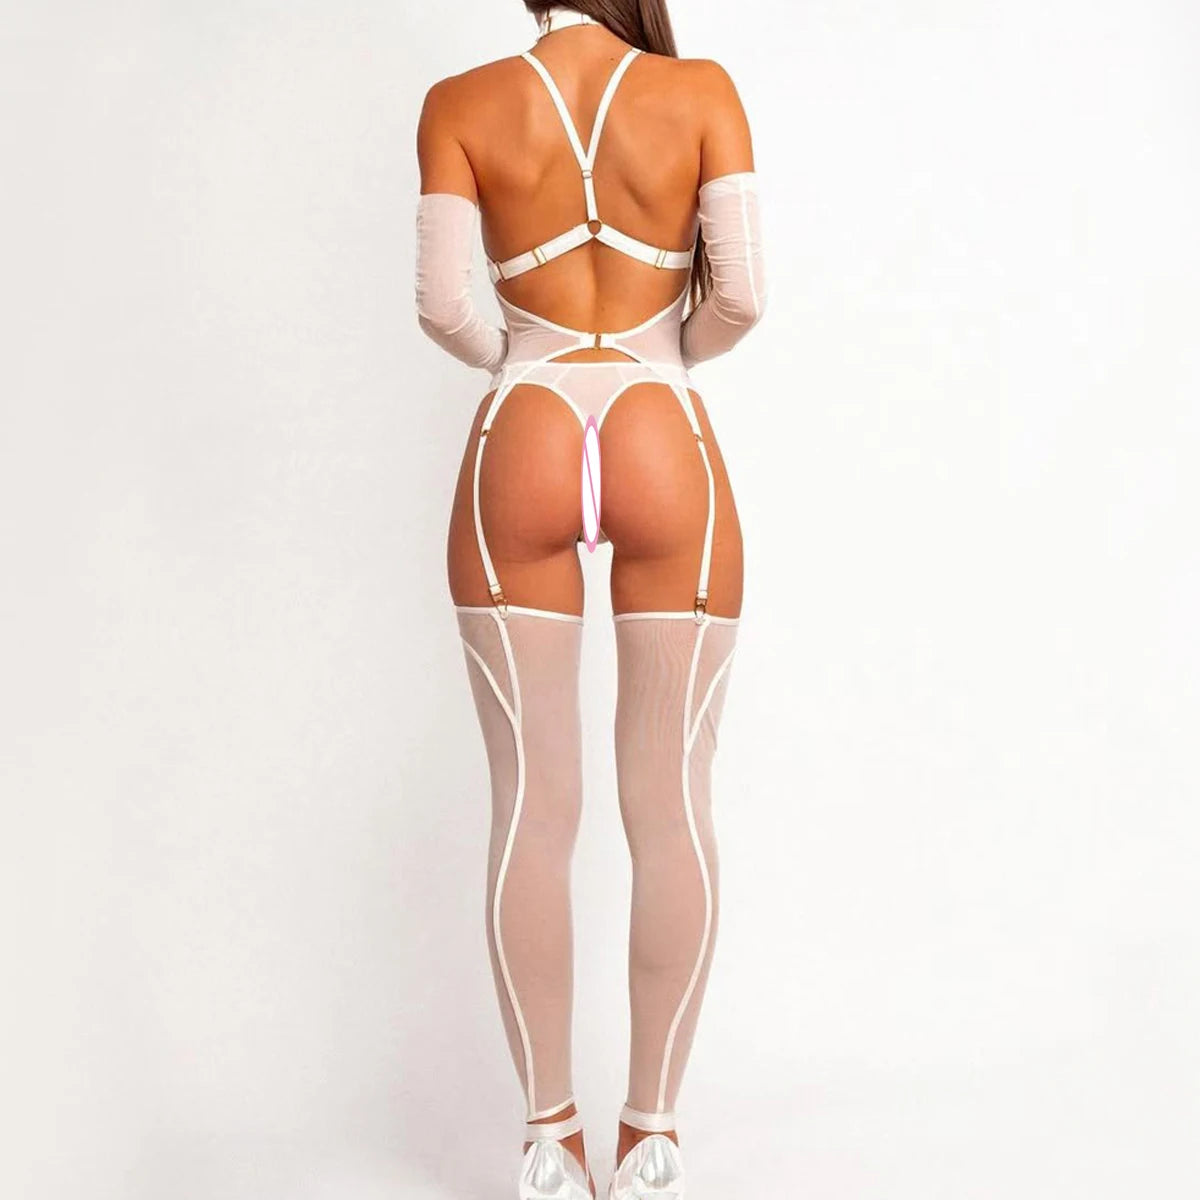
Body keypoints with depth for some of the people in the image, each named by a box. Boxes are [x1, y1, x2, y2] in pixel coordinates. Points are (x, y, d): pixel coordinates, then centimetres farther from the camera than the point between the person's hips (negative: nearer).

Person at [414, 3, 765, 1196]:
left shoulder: (461, 104, 4)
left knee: (532, 804, 6)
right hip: (665, 443, 0)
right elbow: (741, 291, -5)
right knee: (671, 804, 6)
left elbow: (441, 303, -3)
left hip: (522, 443, 1)